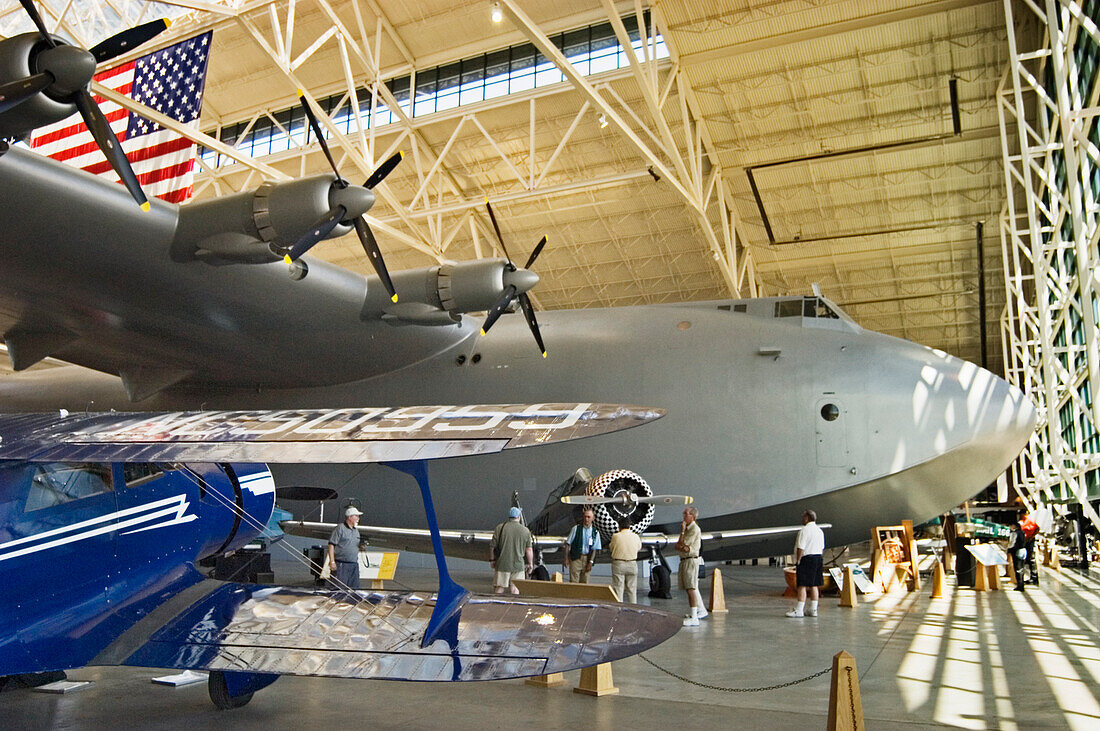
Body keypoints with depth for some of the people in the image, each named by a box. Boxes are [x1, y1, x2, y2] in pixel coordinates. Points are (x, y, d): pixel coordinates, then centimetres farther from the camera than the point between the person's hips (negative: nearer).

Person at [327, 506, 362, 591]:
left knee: (355, 589, 4)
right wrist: (332, 561, -15)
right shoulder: (340, 528, -5)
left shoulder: (356, 530, 19)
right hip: (341, 564, -7)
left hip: (354, 565, 7)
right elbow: (331, 545, -10)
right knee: (339, 588, -9)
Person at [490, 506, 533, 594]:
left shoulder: (500, 528, -2)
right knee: (515, 589, 8)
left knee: (499, 588, 4)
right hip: (518, 564, 1)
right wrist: (530, 564, 12)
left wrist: (492, 559, 13)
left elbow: (492, 546, 0)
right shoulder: (525, 530, 1)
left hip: (502, 564, -1)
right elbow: (529, 549, 2)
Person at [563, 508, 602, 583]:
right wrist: (565, 558, -6)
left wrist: (590, 562, -6)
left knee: (584, 582, 4)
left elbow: (594, 549, 4)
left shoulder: (595, 532, 5)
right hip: (575, 558, -2)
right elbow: (568, 544, 0)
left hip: (587, 559, 2)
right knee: (574, 581, -7)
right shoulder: (576, 528, 0)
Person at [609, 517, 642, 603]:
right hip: (632, 564, 3)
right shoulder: (636, 536, -2)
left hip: (618, 564, -3)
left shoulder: (616, 536, -10)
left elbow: (611, 547, 2)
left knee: (618, 589, 2)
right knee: (632, 589, 12)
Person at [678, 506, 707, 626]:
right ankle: (701, 610, 29)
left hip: (691, 560, -10)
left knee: (691, 589, -14)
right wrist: (682, 547, -6)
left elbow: (682, 543, -16)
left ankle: (693, 618, -18)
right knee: (689, 588, 16)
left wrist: (682, 531, -5)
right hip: (684, 561, 10)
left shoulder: (695, 529, -12)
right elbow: (677, 545, 14)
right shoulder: (687, 528, 19)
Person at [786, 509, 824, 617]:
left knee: (802, 585, -6)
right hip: (818, 558, 9)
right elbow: (822, 547, 16)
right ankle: (813, 609, 15)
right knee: (814, 585, 12)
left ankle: (799, 610, -7)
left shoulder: (804, 530, -14)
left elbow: (801, 548, -17)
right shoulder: (820, 531, 13)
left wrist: (798, 561, -11)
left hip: (806, 559, -9)